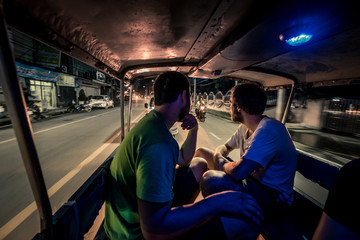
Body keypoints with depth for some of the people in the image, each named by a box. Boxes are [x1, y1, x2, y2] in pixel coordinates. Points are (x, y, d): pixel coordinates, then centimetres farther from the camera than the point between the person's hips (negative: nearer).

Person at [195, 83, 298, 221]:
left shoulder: (268, 129, -26)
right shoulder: (245, 127, 4)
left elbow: (238, 172, -36)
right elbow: (225, 147, 18)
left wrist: (221, 162, -13)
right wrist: (218, 155, -7)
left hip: (273, 199, -8)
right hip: (251, 181, 9)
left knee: (211, 179, -36)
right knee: (201, 152, 8)